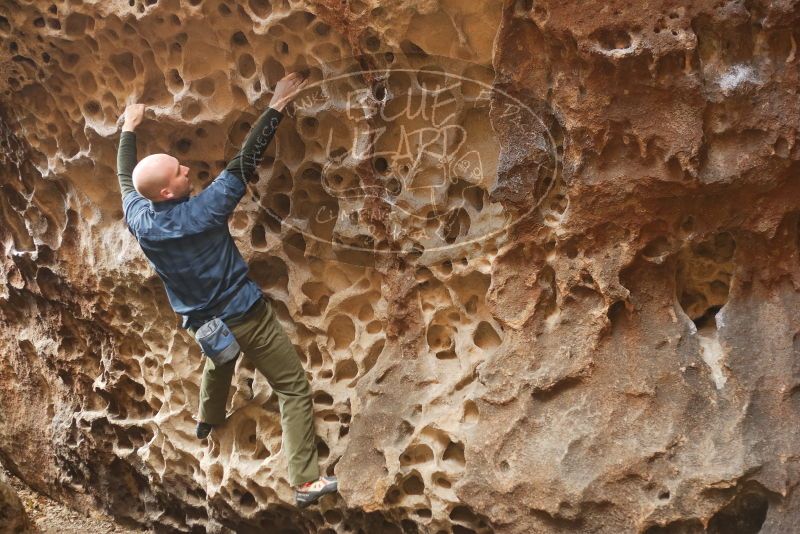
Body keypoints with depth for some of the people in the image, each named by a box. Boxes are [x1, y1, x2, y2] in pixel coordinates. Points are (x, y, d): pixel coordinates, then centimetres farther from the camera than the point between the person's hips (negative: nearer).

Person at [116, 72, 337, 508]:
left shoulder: (139, 219, -10)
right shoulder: (202, 211, -26)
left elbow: (125, 178, 11)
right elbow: (245, 162, -23)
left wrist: (129, 130, 25)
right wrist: (276, 107, -17)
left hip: (201, 322, 7)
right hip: (244, 315, -7)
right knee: (294, 388, 0)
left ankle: (208, 420, 63)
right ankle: (305, 481, -3)